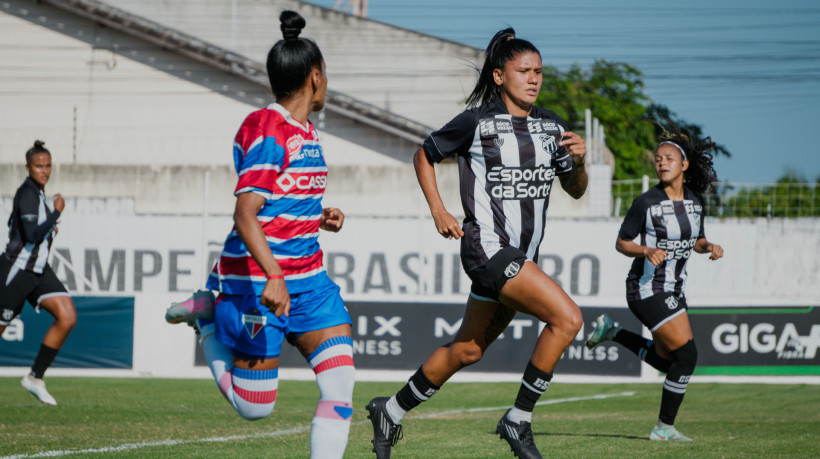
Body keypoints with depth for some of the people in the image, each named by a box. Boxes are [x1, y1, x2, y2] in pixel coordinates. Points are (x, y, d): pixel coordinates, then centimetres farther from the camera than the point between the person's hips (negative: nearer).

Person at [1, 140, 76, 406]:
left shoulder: (37, 192, 10)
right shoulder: (28, 193, -18)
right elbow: (32, 235, -28)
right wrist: (56, 212, -19)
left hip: (39, 270, 8)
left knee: (68, 317, -7)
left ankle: (35, 377, 1)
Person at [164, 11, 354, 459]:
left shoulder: (305, 133, 13)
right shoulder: (269, 134, -17)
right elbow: (245, 215, -24)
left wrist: (321, 218, 9)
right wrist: (273, 277, -34)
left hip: (306, 278, 8)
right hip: (259, 282, -8)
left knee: (340, 385, -7)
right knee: (253, 406, 2)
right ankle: (206, 315, 22)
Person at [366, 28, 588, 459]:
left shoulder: (551, 126, 9)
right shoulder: (477, 122, -7)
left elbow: (575, 190, 15)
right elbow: (424, 155, 7)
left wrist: (578, 161, -5)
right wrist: (437, 209, -3)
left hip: (522, 257, 7)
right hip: (487, 246, -7)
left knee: (468, 349, 16)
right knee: (566, 318, -21)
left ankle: (393, 411, 34)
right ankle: (518, 419, -10)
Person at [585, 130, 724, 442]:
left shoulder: (695, 201, 4)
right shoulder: (647, 202, -14)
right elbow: (621, 243, -6)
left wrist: (709, 247, -4)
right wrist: (647, 251, -25)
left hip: (673, 290, 8)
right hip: (647, 289, -8)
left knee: (667, 362, 17)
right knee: (686, 354, -14)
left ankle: (612, 332, 31)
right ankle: (664, 428, -3)